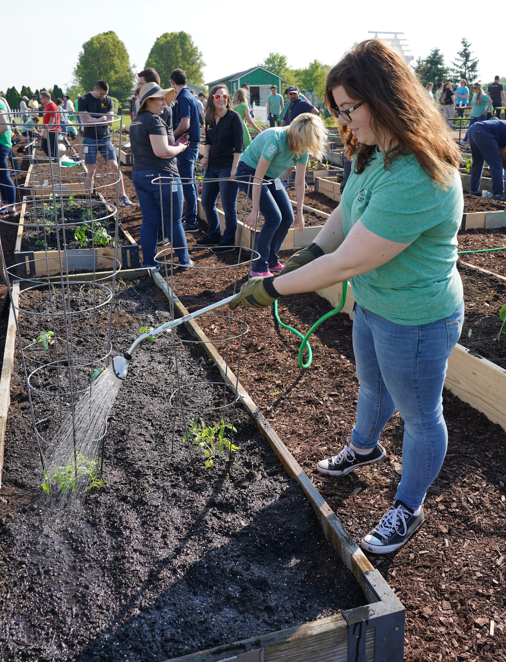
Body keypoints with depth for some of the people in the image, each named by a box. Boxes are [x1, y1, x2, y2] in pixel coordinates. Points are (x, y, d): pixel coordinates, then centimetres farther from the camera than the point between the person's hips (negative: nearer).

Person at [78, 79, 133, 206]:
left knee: (114, 166, -6)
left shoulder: (108, 100, 5)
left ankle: (123, 196, 0)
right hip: (90, 139, -2)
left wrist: (93, 121, -13)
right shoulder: (84, 100, -4)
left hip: (105, 138, 2)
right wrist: (102, 119, -12)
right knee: (91, 170, 0)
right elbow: (85, 122, -11)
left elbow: (110, 121, -2)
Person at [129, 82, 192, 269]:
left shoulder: (136, 121, 15)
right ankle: (184, 260, 15)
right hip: (161, 176, -8)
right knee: (173, 221, 3)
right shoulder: (154, 120, -14)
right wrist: (180, 148, -6)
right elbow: (162, 151, -24)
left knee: (149, 221, 10)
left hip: (139, 174, 9)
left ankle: (149, 263, 11)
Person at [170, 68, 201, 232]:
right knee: (191, 182, 15)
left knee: (187, 183, -6)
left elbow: (185, 125, -24)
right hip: (192, 143, 10)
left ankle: (191, 222, -2)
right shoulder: (191, 97, 14)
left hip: (186, 145, -10)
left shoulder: (184, 98, -15)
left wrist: (170, 137, -12)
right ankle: (192, 218, 23)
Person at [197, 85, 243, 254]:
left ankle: (229, 241, 11)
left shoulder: (234, 117, -9)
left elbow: (239, 145, -12)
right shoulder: (209, 118, 9)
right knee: (207, 202, 13)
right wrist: (206, 157, 4)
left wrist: (234, 168, -18)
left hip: (228, 167, -7)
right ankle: (213, 236, 29)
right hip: (212, 167, 7)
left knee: (228, 206, -2)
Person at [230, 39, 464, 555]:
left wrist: (273, 289, -25)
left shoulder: (417, 178, -35)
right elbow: (345, 212, 10)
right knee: (372, 387, 31)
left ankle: (408, 510, 36)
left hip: (416, 322, -9)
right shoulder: (373, 153, -3)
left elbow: (349, 263, -33)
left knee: (419, 415, 14)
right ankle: (363, 447, 60)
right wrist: (310, 253, -8)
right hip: (371, 305, 9)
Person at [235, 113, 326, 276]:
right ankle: (259, 267, -7)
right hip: (248, 172, -8)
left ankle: (272, 261, 16)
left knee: (287, 218, 0)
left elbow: (300, 181, -3)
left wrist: (299, 212, -1)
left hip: (271, 177, 8)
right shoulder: (276, 139, -33)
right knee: (274, 217, -18)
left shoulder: (303, 148, -11)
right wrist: (254, 210, -29)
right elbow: (258, 177, -31)